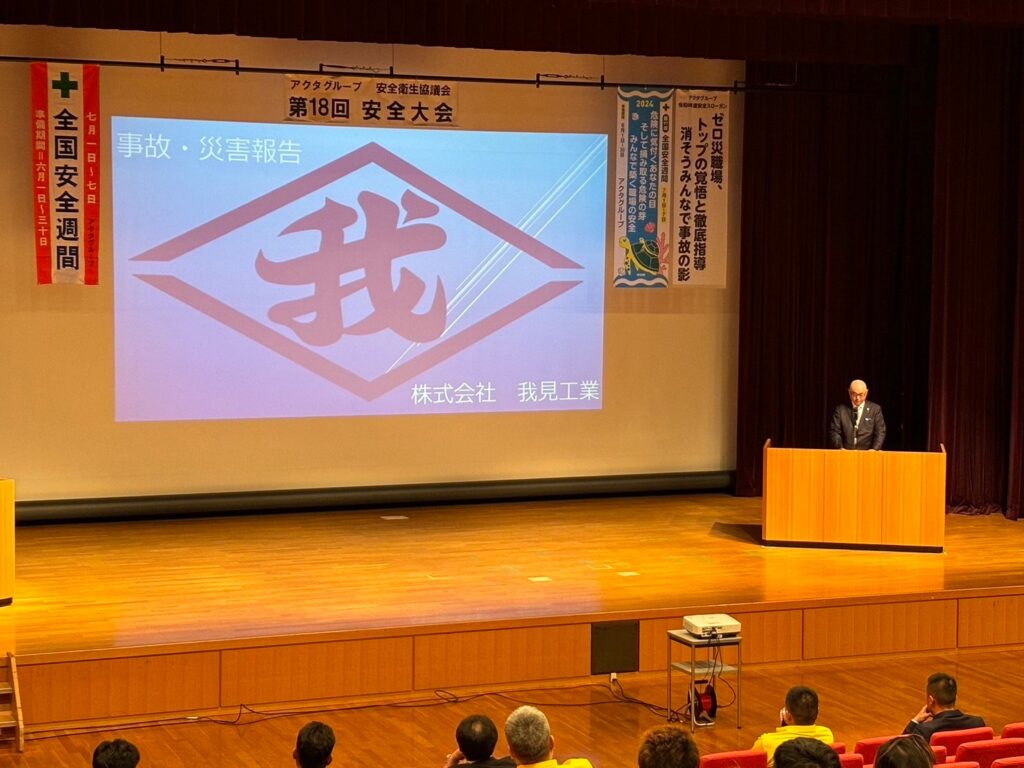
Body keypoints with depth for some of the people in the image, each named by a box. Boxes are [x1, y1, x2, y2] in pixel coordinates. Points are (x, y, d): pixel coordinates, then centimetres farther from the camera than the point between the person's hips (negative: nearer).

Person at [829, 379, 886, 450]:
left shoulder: (875, 409, 10)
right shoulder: (841, 409, 11)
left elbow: (880, 432, 4)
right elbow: (834, 432, 6)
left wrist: (875, 449, -12)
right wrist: (840, 448, -11)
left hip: (867, 453, 0)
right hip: (846, 453, 0)